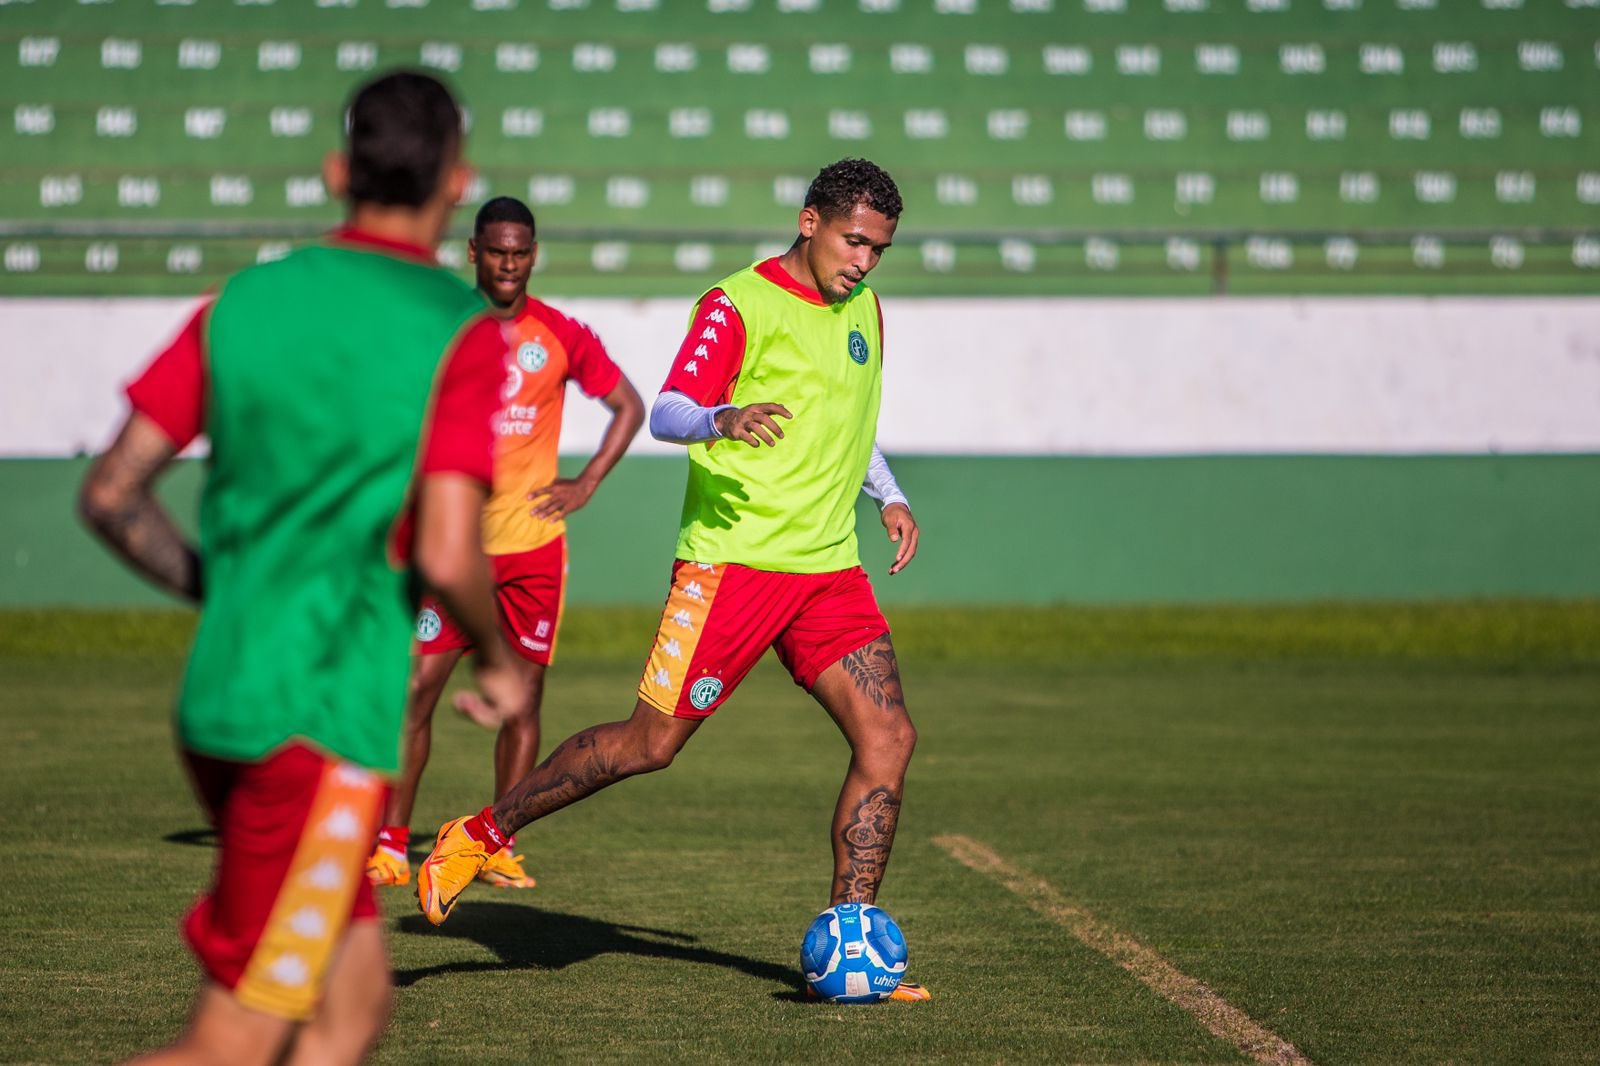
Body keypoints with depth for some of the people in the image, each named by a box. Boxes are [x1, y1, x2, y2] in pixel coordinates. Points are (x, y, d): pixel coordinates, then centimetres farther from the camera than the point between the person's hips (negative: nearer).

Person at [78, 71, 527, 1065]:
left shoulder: (244, 301, 8)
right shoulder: (462, 329, -8)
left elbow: (111, 495, 8)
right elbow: (445, 555, -17)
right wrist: (504, 663, 2)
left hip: (218, 696, 7)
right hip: (325, 720, -7)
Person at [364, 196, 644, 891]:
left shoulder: (561, 336, 2)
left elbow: (628, 406, 13)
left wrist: (586, 483, 2)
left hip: (533, 545, 1)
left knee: (524, 694, 2)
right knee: (417, 686, -7)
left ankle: (501, 847, 13)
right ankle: (391, 845, 0)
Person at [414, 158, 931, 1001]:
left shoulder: (865, 312, 15)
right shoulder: (738, 305, -8)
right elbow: (666, 415, -18)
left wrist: (889, 497, 18)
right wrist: (722, 420, -38)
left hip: (830, 569, 6)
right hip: (731, 559, -6)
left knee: (888, 736, -8)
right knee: (652, 742, -5)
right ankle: (483, 835, 14)